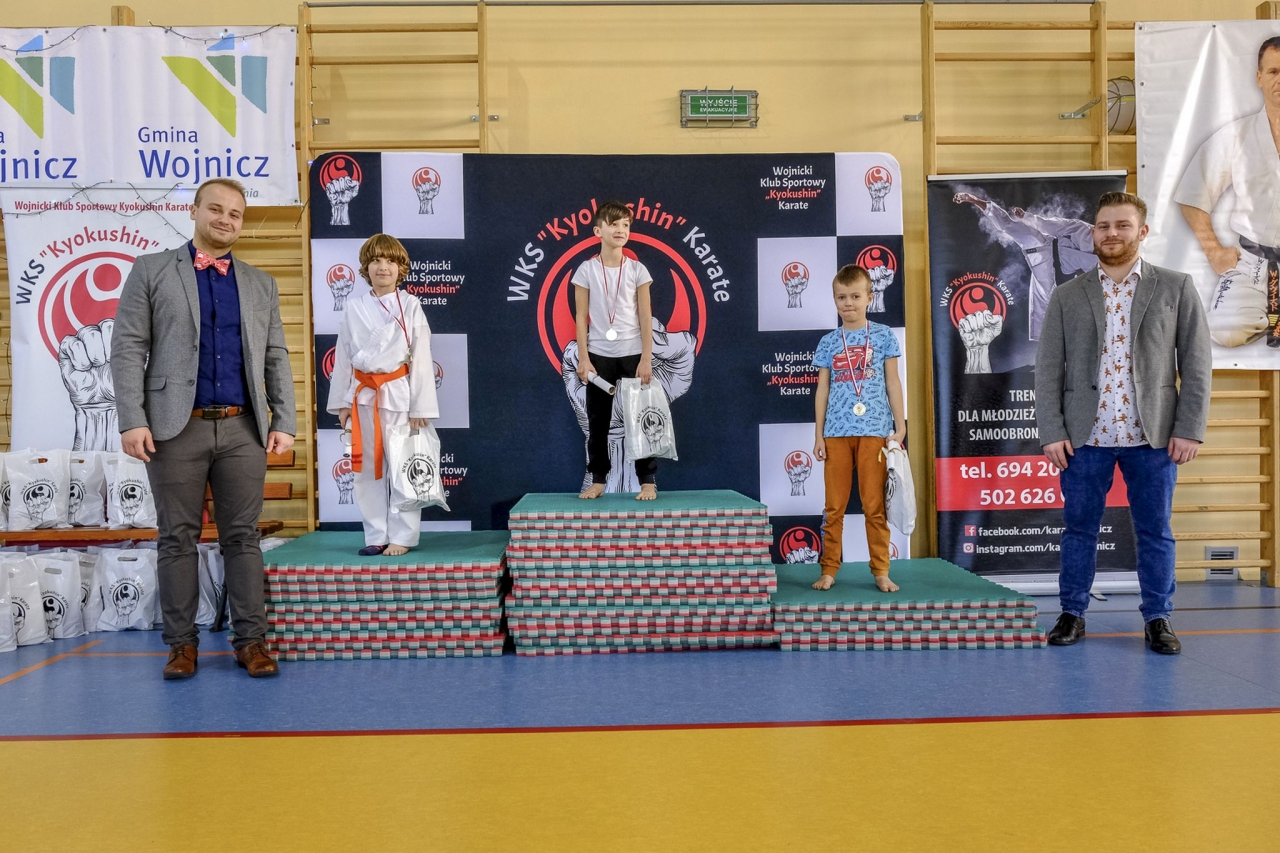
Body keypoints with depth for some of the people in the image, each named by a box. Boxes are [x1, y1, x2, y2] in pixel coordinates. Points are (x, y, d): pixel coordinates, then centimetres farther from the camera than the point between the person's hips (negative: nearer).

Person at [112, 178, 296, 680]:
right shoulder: (151, 271, 7)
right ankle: (182, 643, 14)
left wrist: (284, 422, 3)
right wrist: (133, 421, -9)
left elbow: (276, 358, 12)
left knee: (242, 537, 4)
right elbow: (128, 349, 0)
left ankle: (250, 640, 10)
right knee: (177, 539, 5)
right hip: (177, 429, -2)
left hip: (243, 430, 2)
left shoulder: (260, 284, 15)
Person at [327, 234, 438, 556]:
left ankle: (401, 536, 10)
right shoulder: (354, 306, 5)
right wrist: (342, 402, 6)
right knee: (366, 468, 8)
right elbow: (343, 357, 8)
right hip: (364, 395, 3)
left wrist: (421, 406, -8)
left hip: (399, 394, -3)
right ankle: (377, 536, 18)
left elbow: (421, 359, -5)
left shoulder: (410, 306, -3)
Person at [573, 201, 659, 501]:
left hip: (633, 354, -1)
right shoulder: (586, 270, 0)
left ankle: (648, 481, 7)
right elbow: (581, 317, 1)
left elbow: (645, 317, -1)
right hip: (599, 355, 1)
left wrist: (646, 359, -8)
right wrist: (583, 359, -6)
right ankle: (598, 480, 17)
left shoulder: (637, 270, 0)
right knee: (597, 420, 7)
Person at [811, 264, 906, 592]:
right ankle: (829, 570, 11)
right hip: (836, 432, 2)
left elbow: (892, 383, 7)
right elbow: (822, 389, 9)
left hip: (874, 430, -1)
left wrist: (900, 425, 1)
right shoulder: (828, 342, 8)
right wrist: (819, 434, 5)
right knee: (834, 506, 5)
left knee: (875, 505, 2)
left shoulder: (883, 335, 5)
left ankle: (881, 571, 9)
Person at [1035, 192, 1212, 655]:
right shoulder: (1067, 296, 5)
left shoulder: (1176, 288, 4)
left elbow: (1196, 364, 2)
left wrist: (1190, 429, -5)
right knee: (1079, 528, 8)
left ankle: (1158, 619, 20)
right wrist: (1052, 433, -5)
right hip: (1084, 437, 1)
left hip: (1153, 437, 0)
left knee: (1155, 532, 8)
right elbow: (1048, 369, 2)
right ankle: (1072, 614, 20)